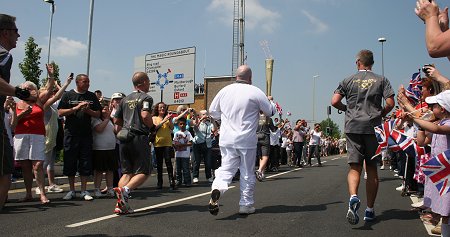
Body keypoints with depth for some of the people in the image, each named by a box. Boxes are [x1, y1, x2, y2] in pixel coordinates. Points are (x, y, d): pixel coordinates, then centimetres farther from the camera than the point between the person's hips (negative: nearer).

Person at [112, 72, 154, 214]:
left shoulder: (125, 99, 17)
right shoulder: (146, 98, -3)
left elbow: (116, 120, 17)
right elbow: (145, 115, -19)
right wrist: (151, 127, -2)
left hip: (124, 138, 6)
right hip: (139, 137, -6)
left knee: (127, 172, 11)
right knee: (143, 172, 1)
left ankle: (120, 205, -1)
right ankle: (125, 189, -24)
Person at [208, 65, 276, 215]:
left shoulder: (224, 90, 4)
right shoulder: (255, 92, -8)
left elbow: (212, 111, 14)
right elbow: (271, 112, 3)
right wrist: (270, 101, 23)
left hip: (226, 139, 3)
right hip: (247, 140, -3)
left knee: (226, 168, 8)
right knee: (247, 173, 10)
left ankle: (217, 189, -21)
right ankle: (246, 204, 19)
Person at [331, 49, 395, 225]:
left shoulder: (348, 81, 7)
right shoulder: (381, 80, 8)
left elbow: (334, 101, -2)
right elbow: (390, 103, -2)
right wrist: (380, 115, 16)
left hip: (352, 127, 0)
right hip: (373, 127, 1)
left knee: (354, 166, 0)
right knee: (372, 168, 8)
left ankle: (353, 196, -29)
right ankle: (370, 210, 14)